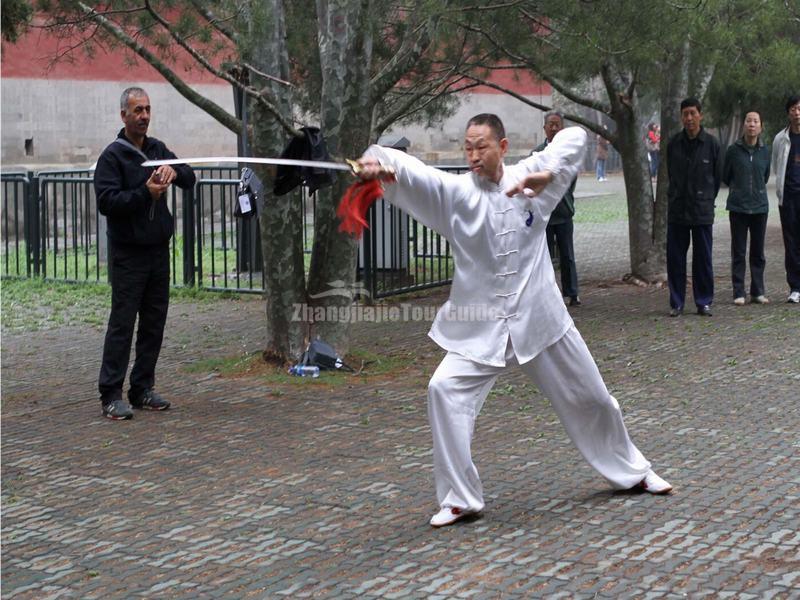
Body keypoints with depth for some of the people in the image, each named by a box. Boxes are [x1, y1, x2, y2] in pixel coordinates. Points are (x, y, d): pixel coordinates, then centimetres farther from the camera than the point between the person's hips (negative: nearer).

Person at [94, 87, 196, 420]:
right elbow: (106, 201, -16)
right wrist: (145, 194, -25)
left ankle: (143, 389, 17)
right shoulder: (112, 155, -7)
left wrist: (174, 171, -13)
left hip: (159, 249, 6)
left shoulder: (157, 149, 13)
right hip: (128, 252, -6)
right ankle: (111, 395, -3)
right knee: (122, 322, -7)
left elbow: (190, 179, 9)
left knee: (154, 322, 8)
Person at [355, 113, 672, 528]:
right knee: (445, 391, -21)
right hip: (480, 327, -1)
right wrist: (376, 158, -47)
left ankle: (632, 472, 41)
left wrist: (547, 173, -19)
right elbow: (408, 170, -26)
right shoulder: (455, 191, -10)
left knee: (590, 399, 14)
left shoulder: (527, 178, -4)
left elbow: (574, 137, -2)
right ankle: (459, 498, -6)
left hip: (540, 318, 1)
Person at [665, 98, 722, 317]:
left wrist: (706, 199, 11)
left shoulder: (711, 143, -3)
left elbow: (717, 177, 7)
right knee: (675, 258, 3)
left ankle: (704, 302, 13)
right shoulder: (674, 143, 2)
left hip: (703, 210, -2)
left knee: (703, 258, 4)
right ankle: (676, 303, 11)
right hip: (677, 210, 2)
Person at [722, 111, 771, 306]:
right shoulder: (733, 150, -4)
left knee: (758, 252, 8)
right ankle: (738, 293, 6)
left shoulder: (765, 151, 3)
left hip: (760, 207, 2)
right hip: (738, 207, -2)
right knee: (738, 252, 1)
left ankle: (758, 291, 16)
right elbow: (725, 176, 8)